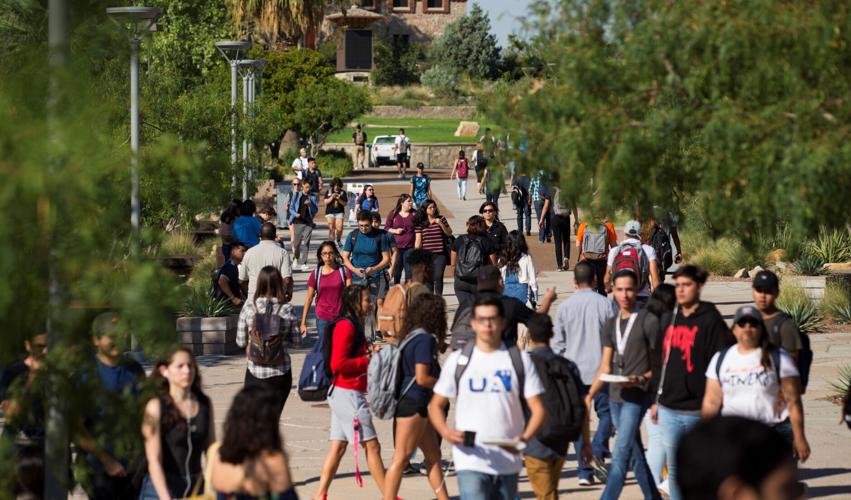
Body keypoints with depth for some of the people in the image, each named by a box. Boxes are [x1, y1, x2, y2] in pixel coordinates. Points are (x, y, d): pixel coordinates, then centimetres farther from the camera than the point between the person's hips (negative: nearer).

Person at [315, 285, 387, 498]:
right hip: (348, 394, -10)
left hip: (343, 393, 10)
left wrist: (371, 353, 2)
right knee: (372, 446, -4)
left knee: (338, 447, 9)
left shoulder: (352, 325, 15)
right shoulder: (346, 326, -16)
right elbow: (338, 363, -22)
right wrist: (368, 359, -16)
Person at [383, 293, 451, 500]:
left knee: (433, 456, 13)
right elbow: (422, 378, -20)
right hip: (413, 404, -10)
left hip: (418, 405, 10)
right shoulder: (425, 339, -16)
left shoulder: (413, 336, 11)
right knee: (401, 458, -5)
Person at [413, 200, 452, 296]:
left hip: (440, 254, 0)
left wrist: (441, 224, -8)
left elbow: (449, 234, 7)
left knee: (438, 277, -8)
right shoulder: (420, 222, 3)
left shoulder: (441, 219, 6)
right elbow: (418, 240, 3)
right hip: (426, 254, 0)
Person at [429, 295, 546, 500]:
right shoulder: (458, 360, 4)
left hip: (508, 462, 2)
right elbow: (436, 405, 8)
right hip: (471, 459, -2)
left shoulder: (520, 360, 5)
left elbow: (537, 408, 1)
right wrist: (446, 432, -14)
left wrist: (525, 438, -19)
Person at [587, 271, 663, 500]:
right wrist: (590, 395, 6)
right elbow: (606, 367, 15)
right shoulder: (611, 325, 14)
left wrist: (641, 379, -21)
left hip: (636, 396, -7)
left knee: (621, 453, -14)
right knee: (634, 454, 12)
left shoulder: (648, 322, -4)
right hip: (615, 396, 7)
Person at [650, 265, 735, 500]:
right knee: (674, 469, 9)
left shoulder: (711, 321, -8)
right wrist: (656, 400, 16)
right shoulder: (669, 320, 12)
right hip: (669, 409, 6)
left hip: (698, 411, -6)